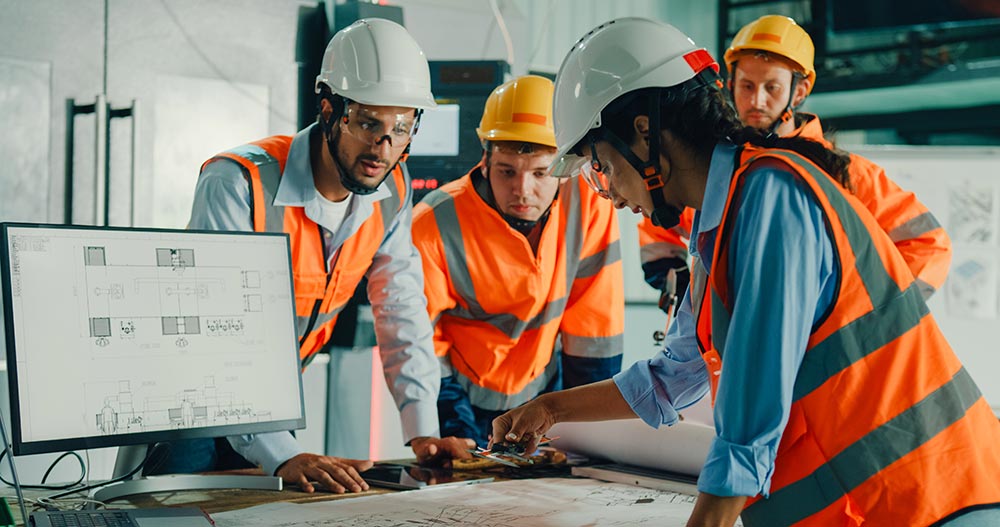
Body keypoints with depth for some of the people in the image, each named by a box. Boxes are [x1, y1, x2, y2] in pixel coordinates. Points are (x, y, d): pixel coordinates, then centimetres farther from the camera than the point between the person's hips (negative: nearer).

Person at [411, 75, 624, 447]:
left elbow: (594, 323, -8)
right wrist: (460, 441, -19)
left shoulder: (589, 200, -18)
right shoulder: (435, 225, -23)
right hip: (465, 399, -2)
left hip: (544, 388, 2)